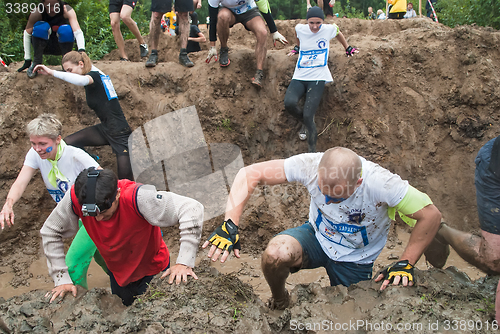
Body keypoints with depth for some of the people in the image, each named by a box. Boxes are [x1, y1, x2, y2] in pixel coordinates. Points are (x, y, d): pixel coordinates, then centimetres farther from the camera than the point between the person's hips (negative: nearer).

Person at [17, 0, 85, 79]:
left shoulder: (67, 10, -22)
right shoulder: (37, 12, -20)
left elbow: (78, 31, -35)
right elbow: (27, 34, -15)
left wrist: (81, 50, -52)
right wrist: (27, 60, -19)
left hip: (62, 45, 0)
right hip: (43, 45, 0)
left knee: (66, 30, -31)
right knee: (41, 27, -29)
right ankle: (36, 62, -21)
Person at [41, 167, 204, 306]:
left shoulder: (136, 198, -40)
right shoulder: (75, 198, -29)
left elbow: (192, 209, -43)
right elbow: (50, 233, -12)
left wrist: (184, 263, -46)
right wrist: (62, 279, -16)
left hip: (153, 269, -3)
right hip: (117, 272, 4)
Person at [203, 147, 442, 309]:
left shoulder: (382, 184, -35)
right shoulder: (310, 166, -30)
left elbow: (431, 215, -23)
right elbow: (249, 174, -26)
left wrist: (405, 264, -26)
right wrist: (230, 224, -36)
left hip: (355, 260, 0)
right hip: (317, 236, 1)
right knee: (276, 253, -31)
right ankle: (279, 300, 4)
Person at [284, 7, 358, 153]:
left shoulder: (329, 29, -1)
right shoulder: (300, 29, 2)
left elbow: (339, 34, 23)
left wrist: (348, 48, 34)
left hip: (317, 79, -2)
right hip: (299, 77, 3)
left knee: (308, 116, -17)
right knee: (289, 103, -26)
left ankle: (312, 152, -4)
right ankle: (306, 123, 8)